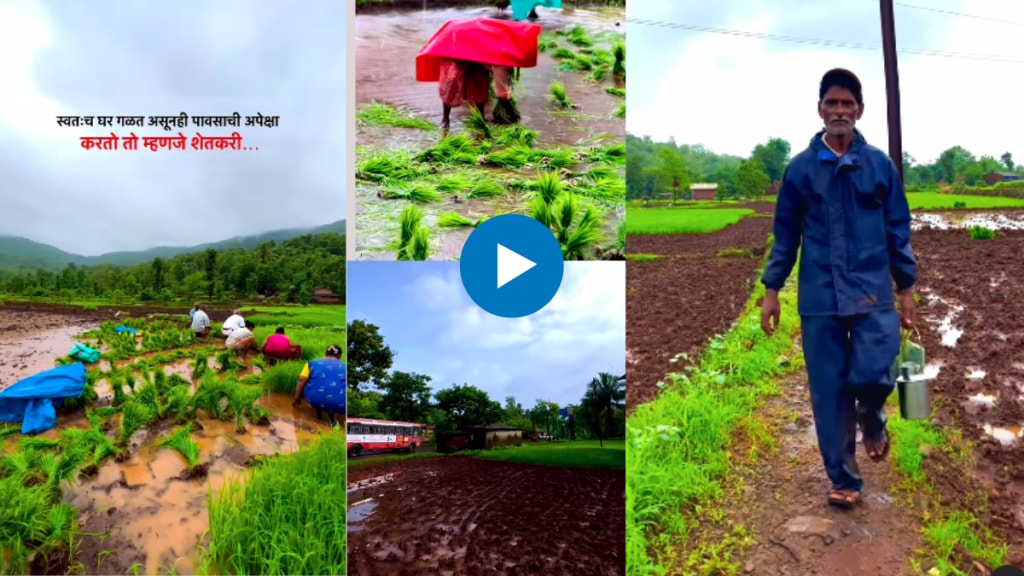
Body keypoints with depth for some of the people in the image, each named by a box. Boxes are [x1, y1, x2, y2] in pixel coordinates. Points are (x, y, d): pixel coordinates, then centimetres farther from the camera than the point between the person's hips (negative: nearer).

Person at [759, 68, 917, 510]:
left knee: (872, 375, -15)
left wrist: (906, 290, 6)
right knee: (828, 392, 4)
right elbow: (786, 233, 7)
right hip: (819, 297, 1)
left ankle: (873, 422, 23)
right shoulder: (800, 168, 3)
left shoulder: (880, 165, 3)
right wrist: (771, 289, 3)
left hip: (873, 292, 0)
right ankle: (844, 480, 20)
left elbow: (898, 231, 7)